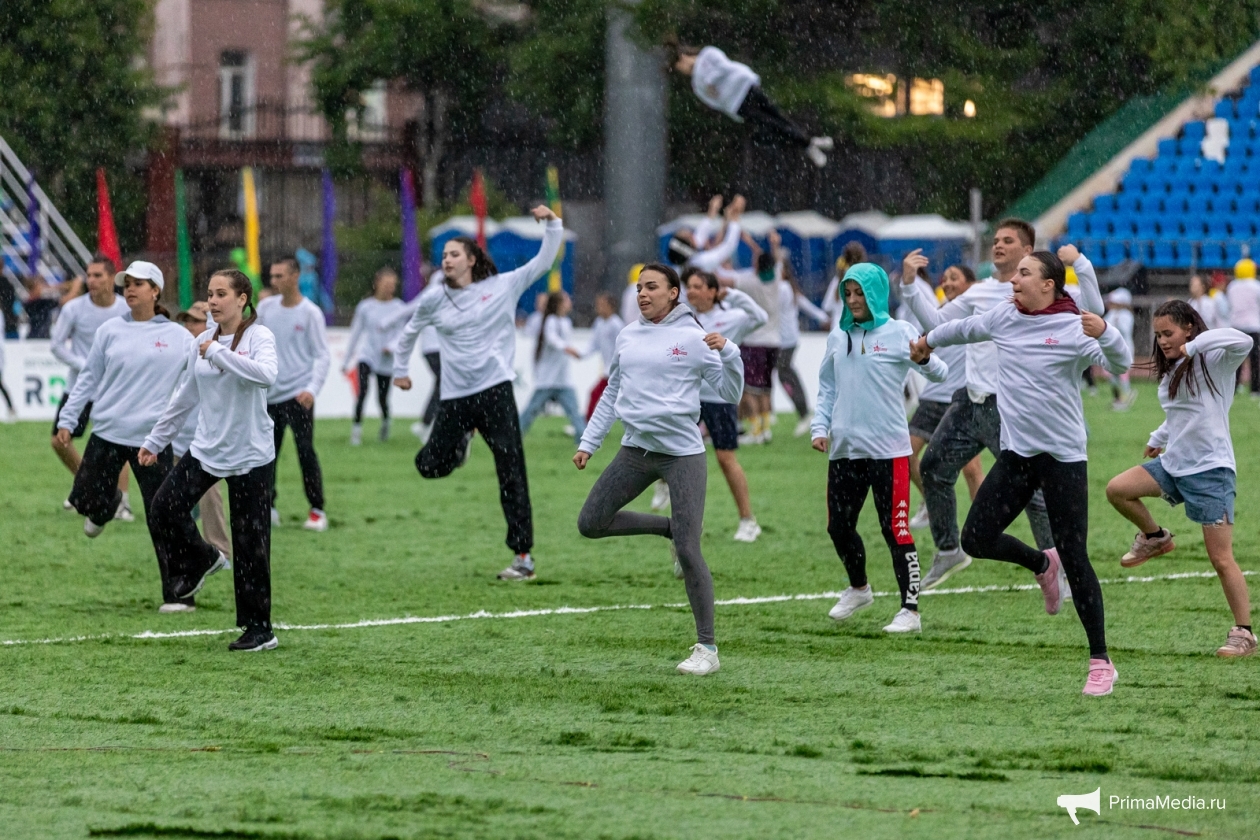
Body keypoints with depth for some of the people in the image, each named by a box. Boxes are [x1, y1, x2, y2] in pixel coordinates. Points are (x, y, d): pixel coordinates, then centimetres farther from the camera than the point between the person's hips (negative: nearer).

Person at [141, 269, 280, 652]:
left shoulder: (258, 336, -10)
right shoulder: (201, 343, 8)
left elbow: (267, 375, -32)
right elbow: (186, 397, 19)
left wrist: (219, 353, -29)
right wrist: (155, 440, 22)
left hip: (250, 455, -6)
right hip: (206, 448, 6)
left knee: (250, 542, -2)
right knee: (165, 507, -9)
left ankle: (259, 629, 8)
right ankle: (200, 561, 21)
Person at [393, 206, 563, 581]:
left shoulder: (503, 287, 2)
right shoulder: (434, 299, 7)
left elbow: (544, 261, 2)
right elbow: (409, 332, 24)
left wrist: (552, 224, -10)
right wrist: (400, 369, 29)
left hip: (495, 390, -3)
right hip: (455, 396, 3)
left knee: (511, 475, -7)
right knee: (431, 466, 3)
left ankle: (523, 556, -5)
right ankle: (462, 440, 39)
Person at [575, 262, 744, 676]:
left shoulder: (693, 339, -5)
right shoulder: (628, 337, 10)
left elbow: (730, 393, -6)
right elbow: (612, 394, 20)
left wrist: (727, 353, -23)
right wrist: (588, 442, 17)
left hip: (683, 453, -6)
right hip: (636, 450, 6)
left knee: (688, 552, -11)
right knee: (590, 524, 2)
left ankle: (707, 649, -2)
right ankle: (670, 528, 22)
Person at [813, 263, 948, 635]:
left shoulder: (899, 333, -4)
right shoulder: (838, 336, 10)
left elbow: (940, 373, -14)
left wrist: (924, 360, -36)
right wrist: (820, 427, 5)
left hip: (888, 448, -5)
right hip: (844, 448, 6)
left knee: (895, 528, -7)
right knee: (839, 526, 12)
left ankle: (910, 610, -3)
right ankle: (858, 588, 37)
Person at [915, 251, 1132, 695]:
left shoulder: (1072, 329, -10)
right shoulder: (1005, 317, 8)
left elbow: (1120, 363, -20)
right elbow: (964, 328, 28)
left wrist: (1105, 333, -40)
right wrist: (930, 340, 45)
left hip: (1063, 457, -6)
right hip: (1016, 454, 6)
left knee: (1073, 557, -6)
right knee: (975, 540, -2)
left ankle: (1100, 662, 2)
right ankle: (1042, 563, 30)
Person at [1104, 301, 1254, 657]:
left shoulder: (1213, 362, -11)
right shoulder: (1172, 370, 14)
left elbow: (1243, 342, -32)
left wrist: (1194, 346, -31)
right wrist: (1159, 438, 37)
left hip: (1211, 468, -8)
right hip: (1173, 463, 8)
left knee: (1221, 559, -8)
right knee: (1117, 489, -9)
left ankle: (1244, 633, 0)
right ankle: (1155, 538, 16)